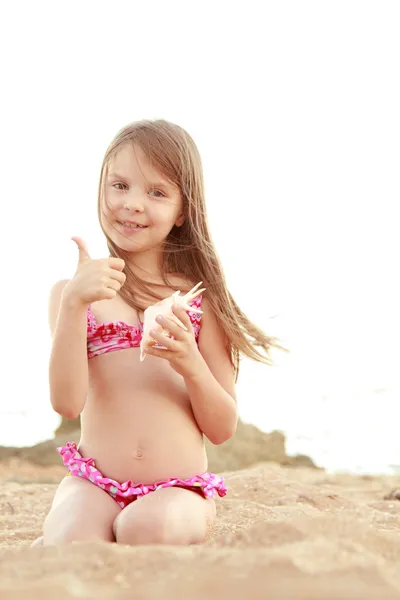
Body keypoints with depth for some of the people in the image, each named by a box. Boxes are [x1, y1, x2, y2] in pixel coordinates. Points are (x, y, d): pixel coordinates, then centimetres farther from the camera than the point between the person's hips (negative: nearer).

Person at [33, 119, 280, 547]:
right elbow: (67, 402, -9)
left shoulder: (200, 298, 5)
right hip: (93, 483, 0)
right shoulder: (73, 293, 5)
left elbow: (223, 429, 5)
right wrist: (73, 303, -20)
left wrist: (190, 364, -15)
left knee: (150, 528, -34)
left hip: (179, 489, 0)